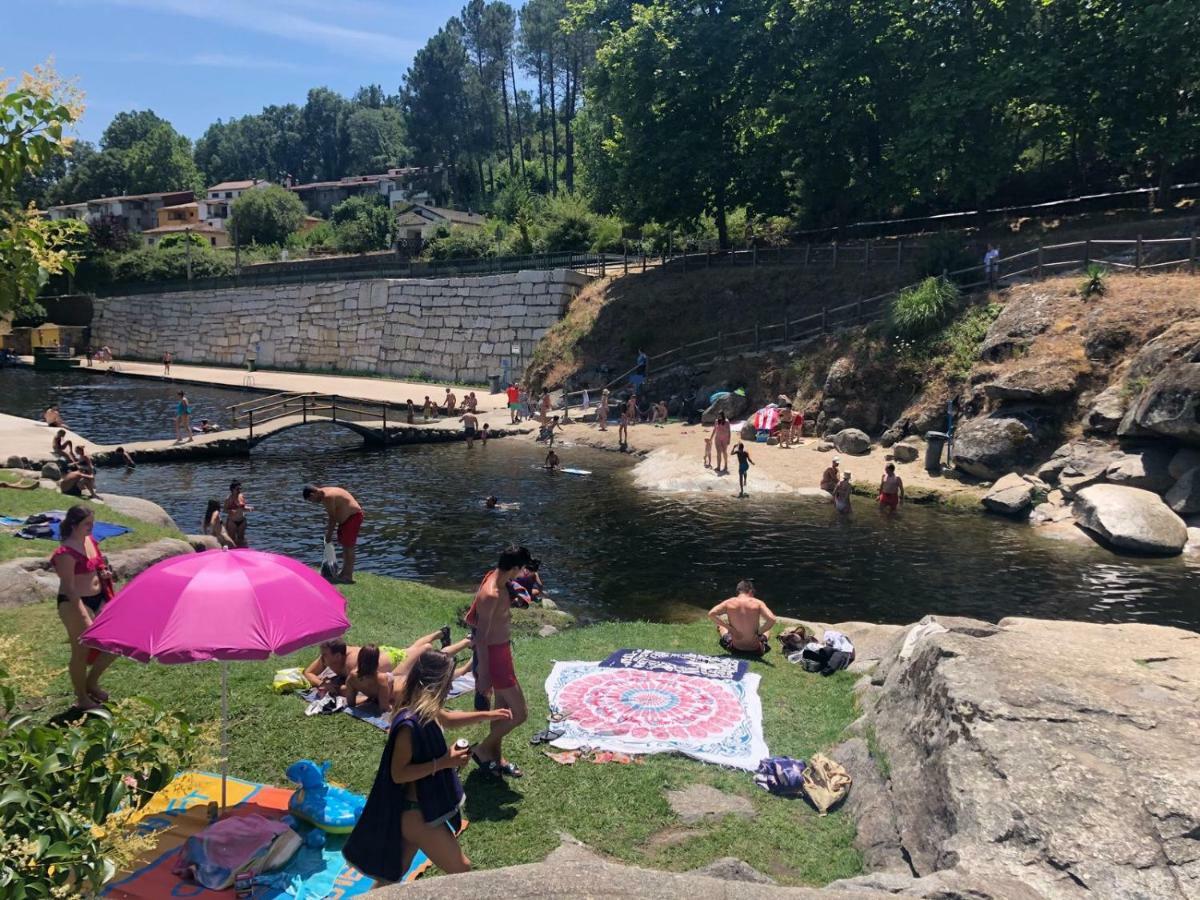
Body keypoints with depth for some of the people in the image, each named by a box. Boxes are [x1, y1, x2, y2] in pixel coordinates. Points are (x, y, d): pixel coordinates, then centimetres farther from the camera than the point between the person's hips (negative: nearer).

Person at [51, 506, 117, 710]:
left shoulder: (90, 540, 5)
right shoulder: (66, 553, -20)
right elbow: (69, 588, -21)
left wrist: (104, 573, 0)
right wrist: (84, 617, -22)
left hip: (98, 599, 8)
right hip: (75, 604, -8)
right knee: (81, 651, 4)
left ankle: (91, 683, 30)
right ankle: (82, 698, 22)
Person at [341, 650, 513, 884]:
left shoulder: (424, 710, -1)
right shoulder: (409, 723, -29)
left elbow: (447, 719, 21)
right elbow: (398, 773, -26)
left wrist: (487, 715, 21)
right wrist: (443, 762, -27)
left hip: (420, 808, 9)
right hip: (416, 814, -9)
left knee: (395, 872, 22)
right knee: (461, 869, 3)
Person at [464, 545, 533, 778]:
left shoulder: (495, 578, 0)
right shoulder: (491, 595, -29)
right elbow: (481, 638, -25)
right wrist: (484, 676, -21)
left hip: (501, 649, 10)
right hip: (494, 655, -10)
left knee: (503, 707, 22)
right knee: (519, 713, -1)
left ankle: (496, 756, 37)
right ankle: (483, 750, 16)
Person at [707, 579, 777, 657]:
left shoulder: (729, 603, -8)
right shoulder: (758, 603, -11)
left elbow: (711, 614, -16)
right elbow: (772, 619, -23)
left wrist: (729, 628, -10)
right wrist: (759, 633, -9)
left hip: (735, 649, 0)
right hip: (755, 651, 0)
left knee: (720, 625, 29)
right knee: (767, 630, 35)